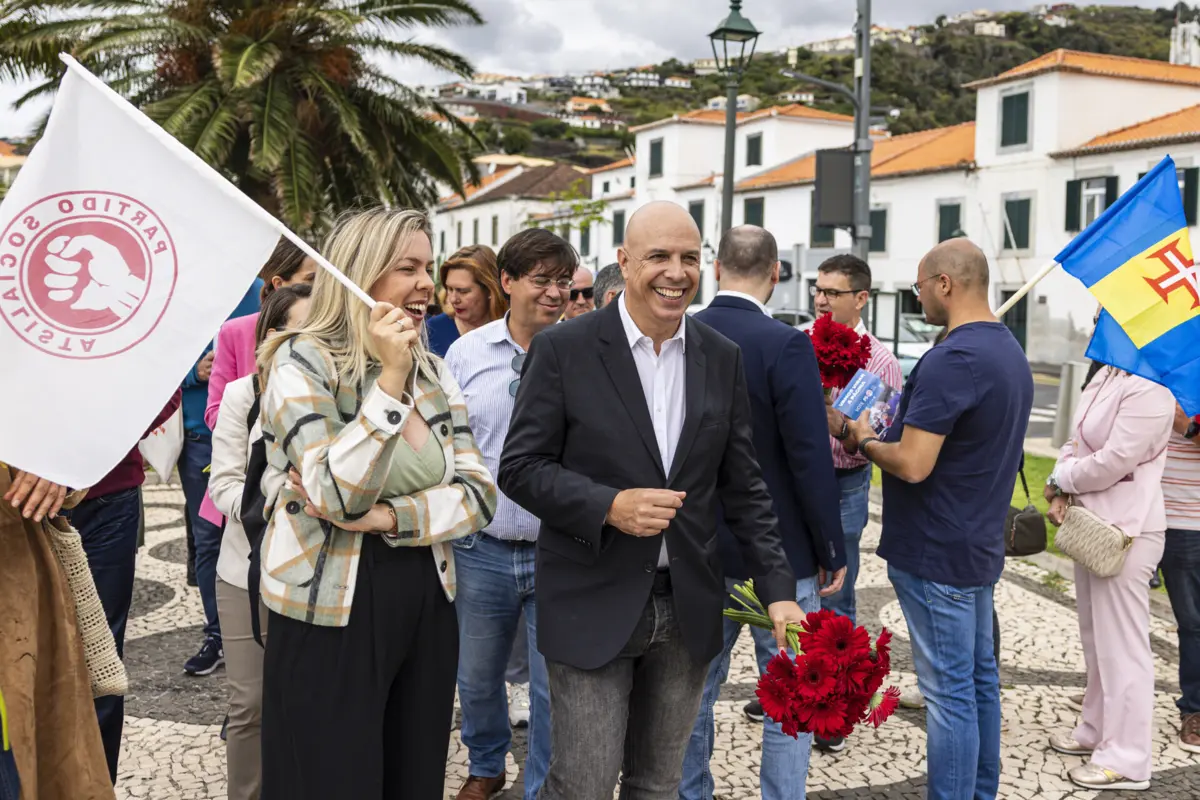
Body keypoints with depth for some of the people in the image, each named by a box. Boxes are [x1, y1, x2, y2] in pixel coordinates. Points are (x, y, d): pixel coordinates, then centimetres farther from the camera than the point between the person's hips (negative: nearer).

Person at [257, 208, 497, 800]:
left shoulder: (434, 372, 7)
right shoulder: (303, 361, -11)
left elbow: (480, 494, -1)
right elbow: (336, 496, -22)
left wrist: (382, 517, -16)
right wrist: (390, 378, -24)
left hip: (425, 608, 6)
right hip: (330, 620, -6)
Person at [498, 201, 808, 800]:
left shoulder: (722, 358, 5)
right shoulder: (562, 349, -7)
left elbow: (742, 487, 7)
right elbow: (520, 467, -7)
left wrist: (778, 590, -1)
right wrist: (609, 506, -22)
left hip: (689, 610, 4)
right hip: (593, 608, -4)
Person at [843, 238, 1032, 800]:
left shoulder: (951, 360, -22)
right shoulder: (1010, 351, 10)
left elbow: (912, 464, -26)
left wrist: (865, 441, -6)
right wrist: (886, 435, 13)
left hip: (935, 553, -10)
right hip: (979, 543, 10)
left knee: (949, 689, -2)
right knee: (978, 678, 17)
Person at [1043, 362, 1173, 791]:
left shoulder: (1150, 388, -19)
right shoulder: (1106, 374, 10)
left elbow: (1114, 461, -22)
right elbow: (1076, 440, 14)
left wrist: (1058, 479, -7)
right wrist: (1061, 494, -2)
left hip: (1125, 531, -9)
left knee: (1121, 644, -1)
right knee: (1097, 639, 19)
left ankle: (1126, 759, 9)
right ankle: (1098, 731, 33)